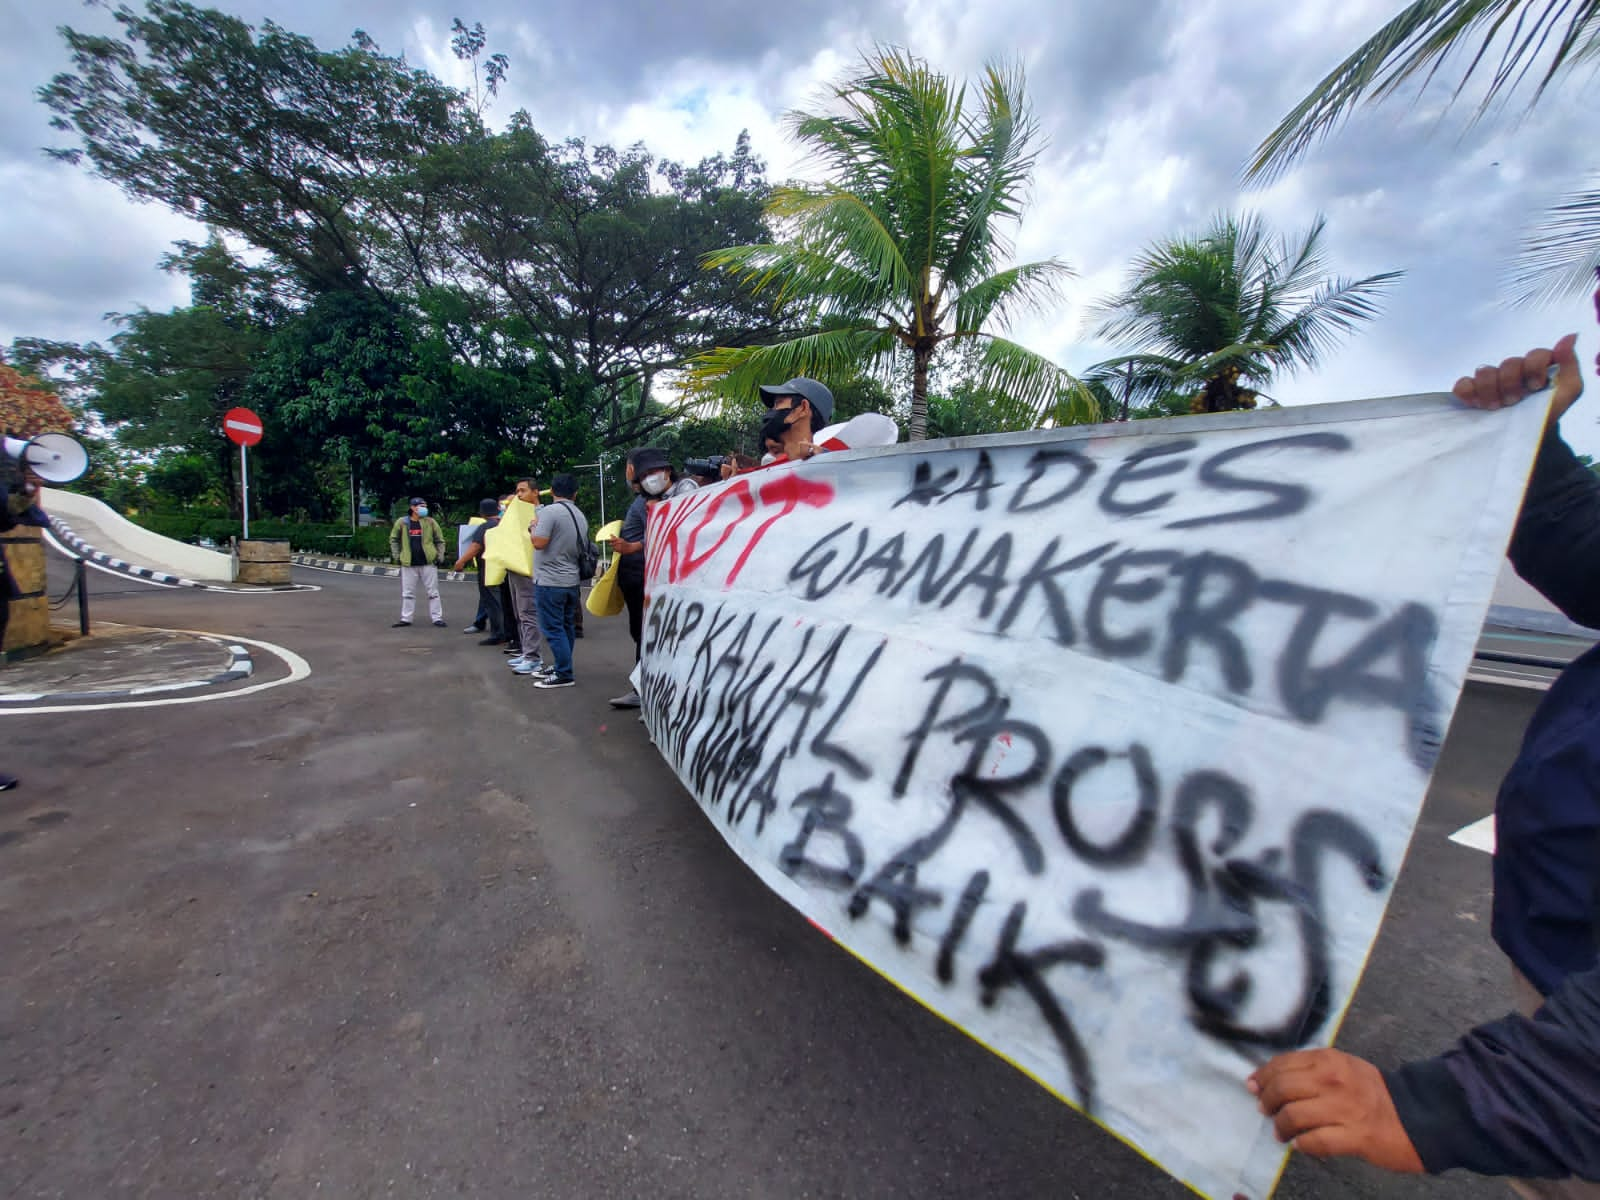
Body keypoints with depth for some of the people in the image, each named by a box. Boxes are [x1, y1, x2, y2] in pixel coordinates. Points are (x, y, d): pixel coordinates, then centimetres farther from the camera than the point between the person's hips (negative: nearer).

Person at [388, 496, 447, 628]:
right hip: (408, 564, 1)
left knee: (433, 592, 2)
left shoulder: (430, 522, 1)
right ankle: (405, 618, 17)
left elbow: (440, 540, 7)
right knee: (407, 592, 9)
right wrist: (396, 555, 5)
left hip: (428, 563, -1)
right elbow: (394, 539, 13)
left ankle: (437, 618, 7)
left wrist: (440, 555, -2)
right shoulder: (402, 522, 3)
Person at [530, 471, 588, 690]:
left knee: (553, 629, -3)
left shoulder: (550, 511, -13)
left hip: (551, 581, -8)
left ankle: (564, 675, -1)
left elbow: (539, 542, -18)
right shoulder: (580, 516, 10)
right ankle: (560, 667, 25)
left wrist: (534, 527, 0)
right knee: (566, 627, 15)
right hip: (572, 580, 8)